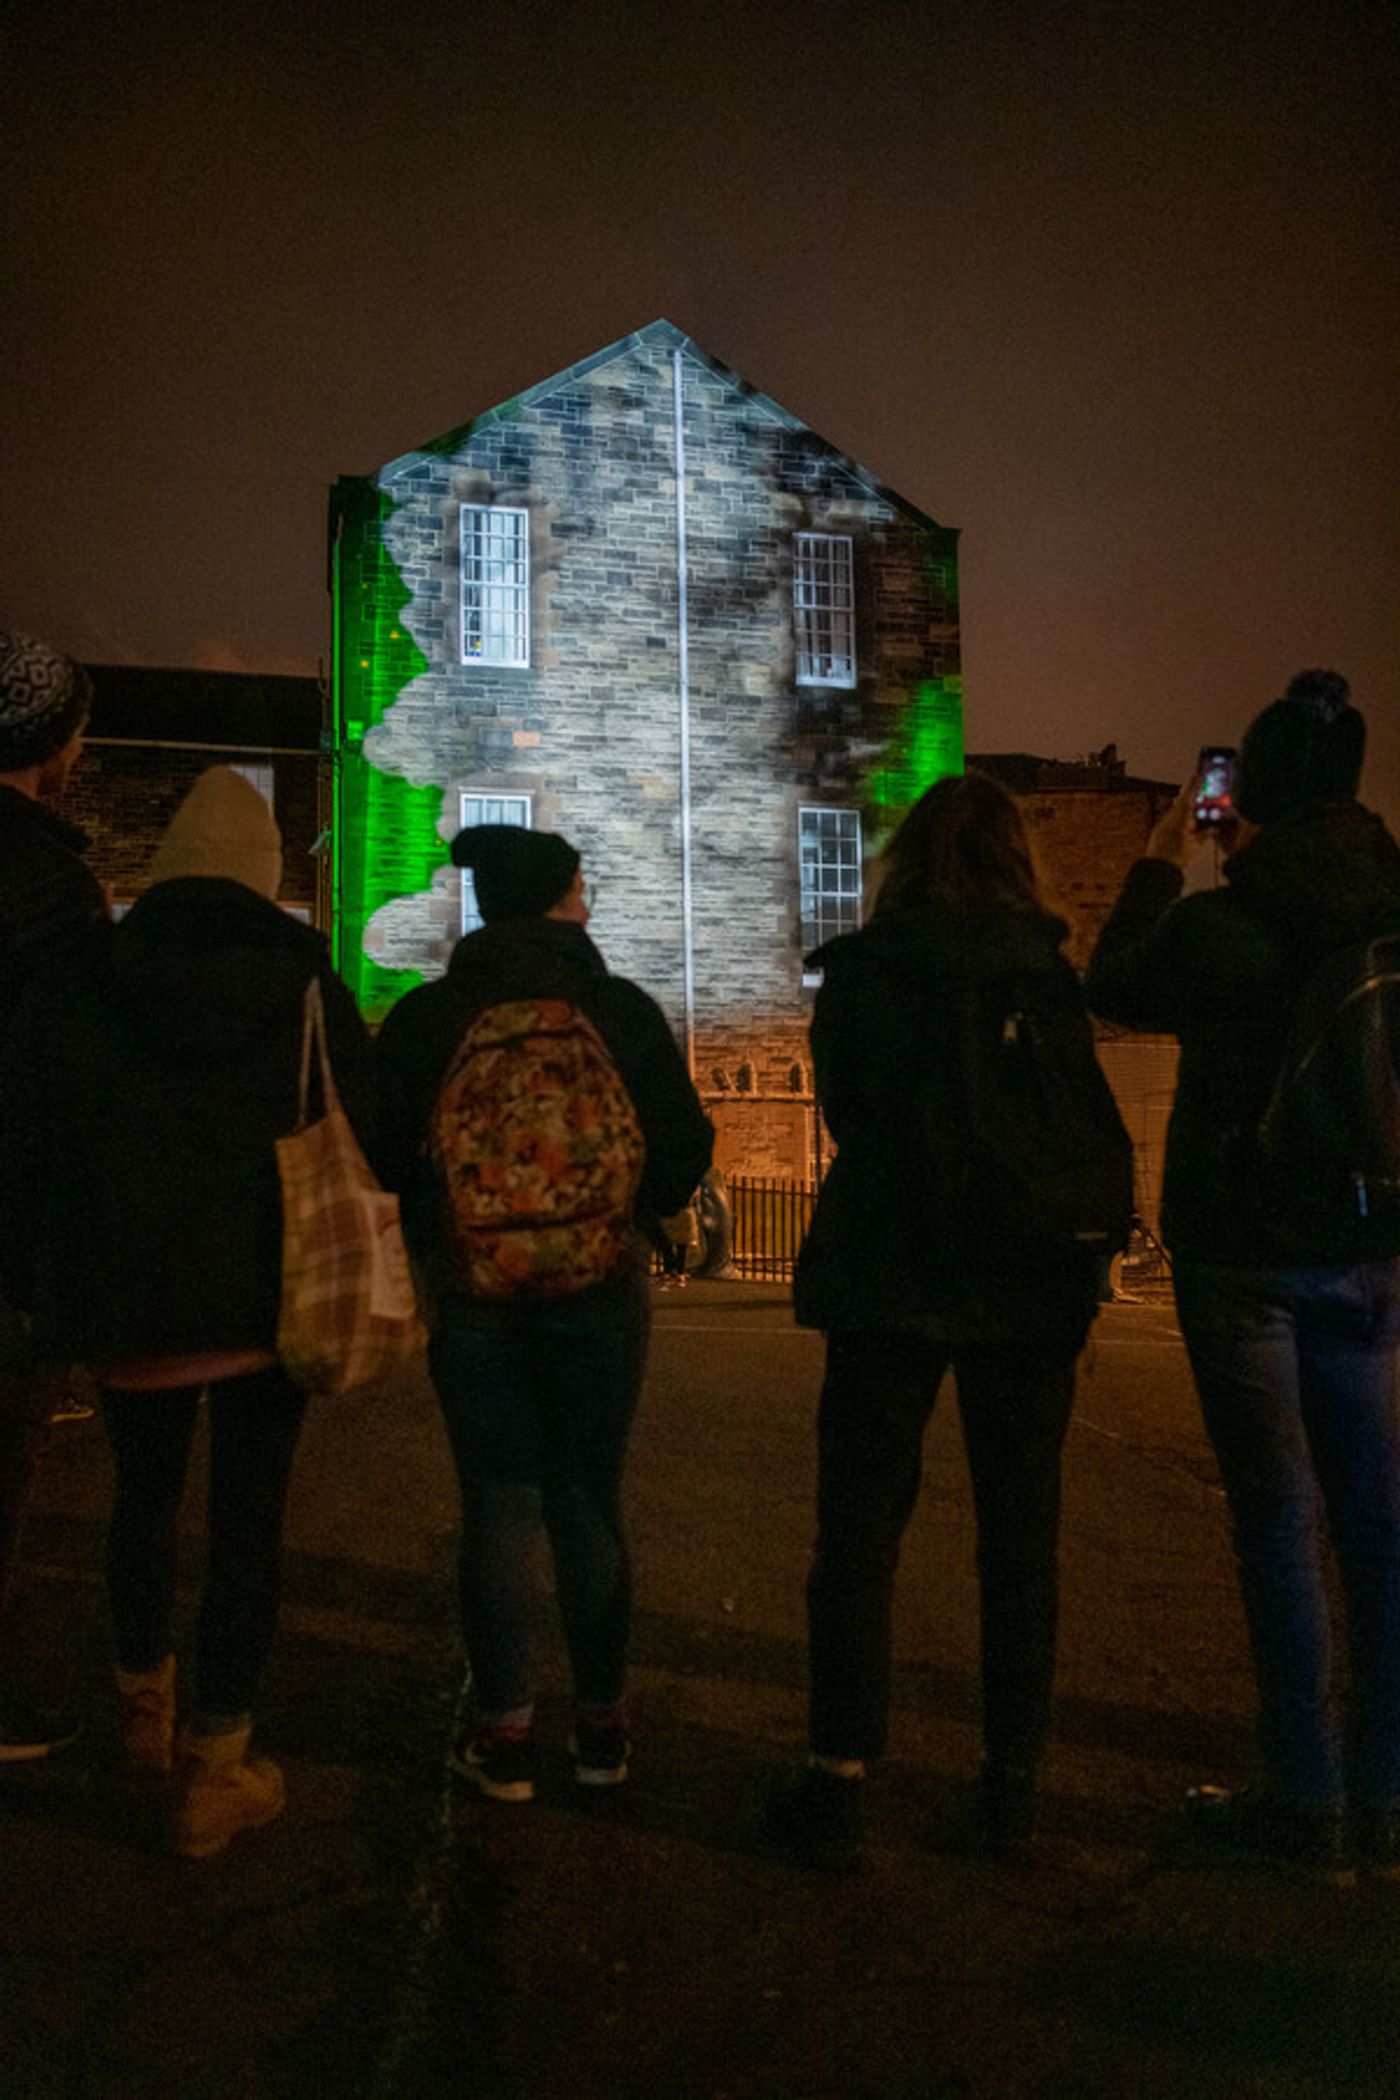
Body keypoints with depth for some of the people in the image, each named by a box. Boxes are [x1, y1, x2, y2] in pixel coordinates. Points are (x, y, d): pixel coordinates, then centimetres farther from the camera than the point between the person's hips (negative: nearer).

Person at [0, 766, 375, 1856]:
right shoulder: (311, 990, -4)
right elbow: (365, 1143, -1)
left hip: (123, 1302, 2)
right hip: (270, 1302, -1)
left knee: (145, 1493, 22)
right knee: (248, 1517, 6)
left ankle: (145, 1706, 39)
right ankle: (215, 1767, 12)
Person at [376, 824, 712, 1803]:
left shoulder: (425, 1016, -2)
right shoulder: (623, 1010, -5)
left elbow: (384, 1152, 1)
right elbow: (683, 1151, -4)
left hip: (472, 1290, 0)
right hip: (599, 1288, 0)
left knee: (498, 1508, 8)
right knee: (591, 1504, 10)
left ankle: (504, 1733, 14)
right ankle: (602, 1726, 20)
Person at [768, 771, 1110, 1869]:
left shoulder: (859, 970, -4)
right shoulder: (1052, 977, -1)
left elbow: (843, 1110, 6)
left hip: (888, 1281, -1)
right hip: (1032, 1287, 2)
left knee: (859, 1528, 8)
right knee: (1020, 1536, 13)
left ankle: (838, 1784, 10)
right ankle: (1012, 1787, 20)